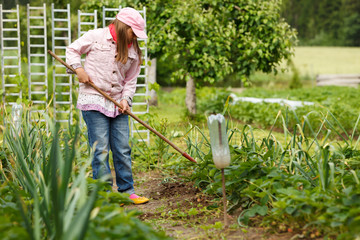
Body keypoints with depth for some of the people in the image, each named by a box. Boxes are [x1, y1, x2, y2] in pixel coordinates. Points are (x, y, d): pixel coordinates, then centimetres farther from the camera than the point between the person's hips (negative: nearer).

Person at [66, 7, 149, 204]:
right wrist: (78, 68, -7)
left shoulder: (133, 50, 10)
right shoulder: (96, 37, -3)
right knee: (100, 149, -5)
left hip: (117, 104, 5)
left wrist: (126, 98, -4)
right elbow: (73, 50, 9)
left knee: (123, 149, 5)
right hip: (93, 100, -5)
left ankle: (127, 191, 15)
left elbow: (130, 80, 12)